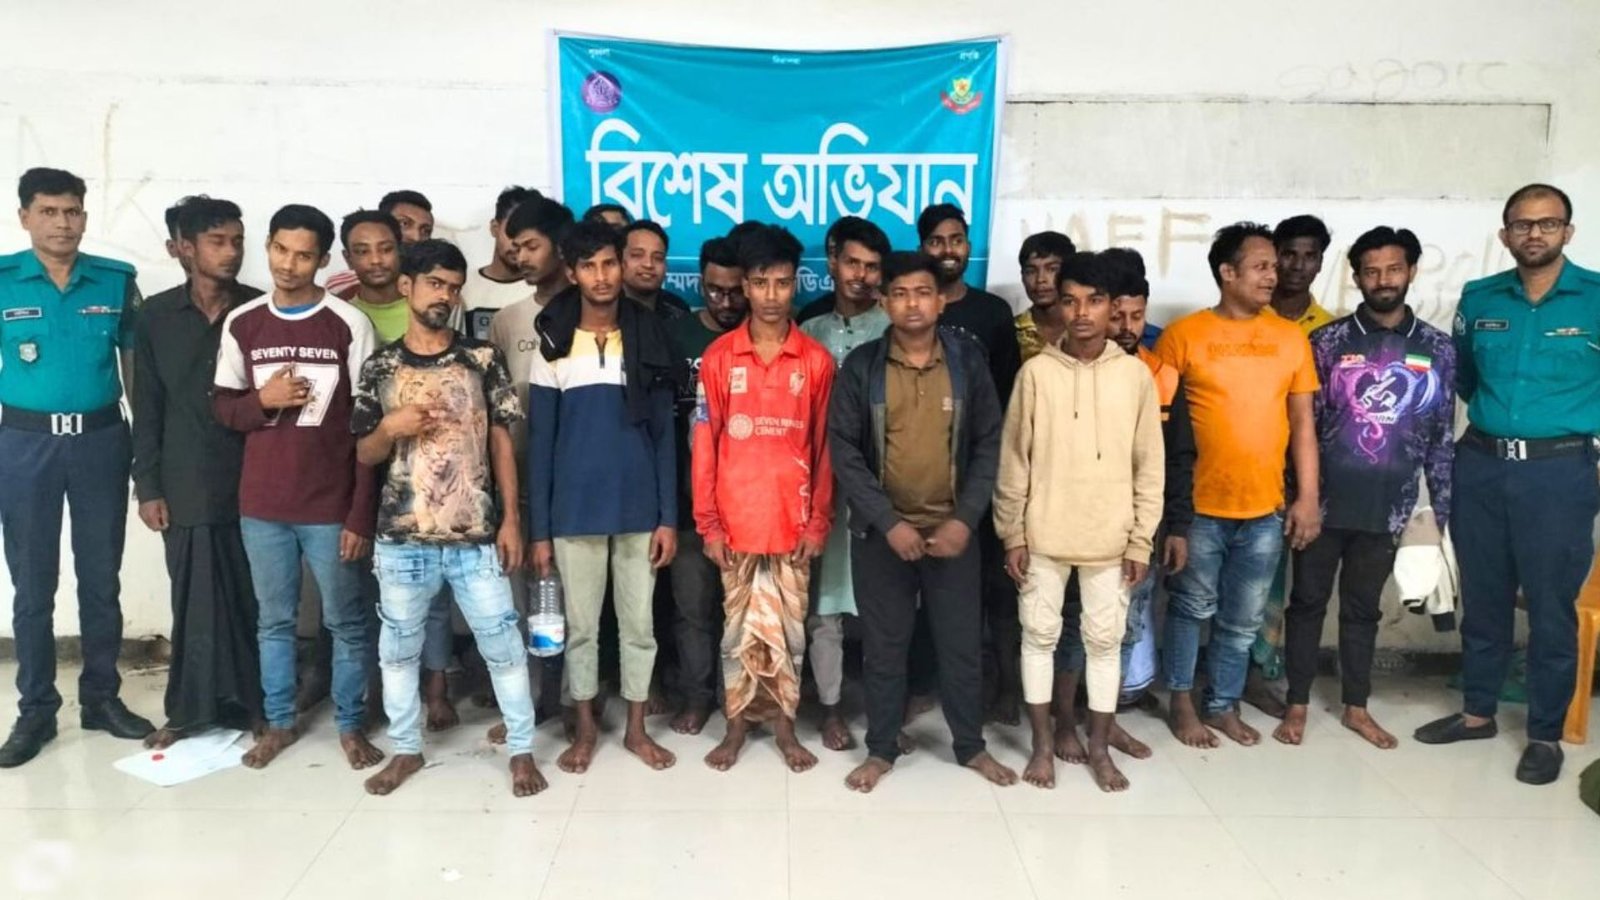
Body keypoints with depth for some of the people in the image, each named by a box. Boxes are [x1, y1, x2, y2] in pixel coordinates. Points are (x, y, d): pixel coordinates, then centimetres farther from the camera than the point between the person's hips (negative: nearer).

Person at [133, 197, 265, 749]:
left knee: (253, 598, 6)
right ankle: (193, 709, 20)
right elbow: (148, 407, 4)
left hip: (253, 479, 0)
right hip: (187, 485, 1)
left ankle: (253, 703, 20)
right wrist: (147, 486, 1)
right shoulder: (157, 315, 3)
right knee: (197, 600, 7)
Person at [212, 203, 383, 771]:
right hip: (261, 503, 3)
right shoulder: (241, 324, 4)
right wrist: (262, 401, -12)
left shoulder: (350, 325, -7)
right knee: (274, 619, 15)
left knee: (346, 621, 7)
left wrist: (361, 514, -10)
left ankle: (350, 725, 22)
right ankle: (279, 722, 31)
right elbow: (221, 406, 12)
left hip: (331, 505, -3)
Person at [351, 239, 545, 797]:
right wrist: (391, 426, -13)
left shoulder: (482, 359, 1)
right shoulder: (379, 368, 4)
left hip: (476, 537, -1)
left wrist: (510, 520, -2)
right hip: (402, 538, 2)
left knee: (503, 645, 5)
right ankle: (406, 749, 33)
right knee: (398, 647, 14)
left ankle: (522, 749, 20)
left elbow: (501, 441, 3)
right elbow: (364, 455, 9)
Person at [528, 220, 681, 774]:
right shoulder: (553, 346, 0)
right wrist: (539, 529, -2)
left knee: (638, 623, 10)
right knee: (580, 625, 10)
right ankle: (585, 728, 27)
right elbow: (540, 443, 1)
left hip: (639, 510, 0)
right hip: (574, 513, 0)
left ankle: (637, 727, 26)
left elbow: (663, 435, 2)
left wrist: (668, 516, -4)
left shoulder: (649, 341, 2)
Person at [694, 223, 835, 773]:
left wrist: (818, 521, -2)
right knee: (739, 627, 11)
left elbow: (825, 447, 1)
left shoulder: (817, 360, 0)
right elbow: (704, 445, -1)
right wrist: (707, 523, -4)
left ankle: (784, 724, 25)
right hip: (736, 520, 0)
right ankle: (737, 724, 25)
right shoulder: (719, 357, -1)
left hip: (793, 520, 0)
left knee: (788, 627, 10)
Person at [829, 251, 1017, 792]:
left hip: (952, 530, 1)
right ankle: (881, 749, 26)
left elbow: (989, 444, 0)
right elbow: (843, 451, -6)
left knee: (962, 642, 10)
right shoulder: (860, 366, -4)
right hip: (880, 532, -1)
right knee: (884, 645, 9)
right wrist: (888, 523, -13)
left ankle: (971, 745, 29)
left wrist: (965, 520, -9)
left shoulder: (968, 360, -1)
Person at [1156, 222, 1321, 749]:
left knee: (1243, 619, 14)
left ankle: (1223, 705, 31)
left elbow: (1303, 423, 7)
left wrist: (1308, 497, 2)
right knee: (1193, 608, 11)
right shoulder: (1183, 336, -7)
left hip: (1265, 508, 3)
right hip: (1199, 506, -3)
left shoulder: (1291, 337, 5)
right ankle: (1182, 704, 28)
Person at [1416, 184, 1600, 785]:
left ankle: (1545, 735, 19)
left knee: (1551, 608, 4)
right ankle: (1477, 712, 29)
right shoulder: (1478, 299, 6)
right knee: (1482, 599, 14)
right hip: (1480, 467, 3)